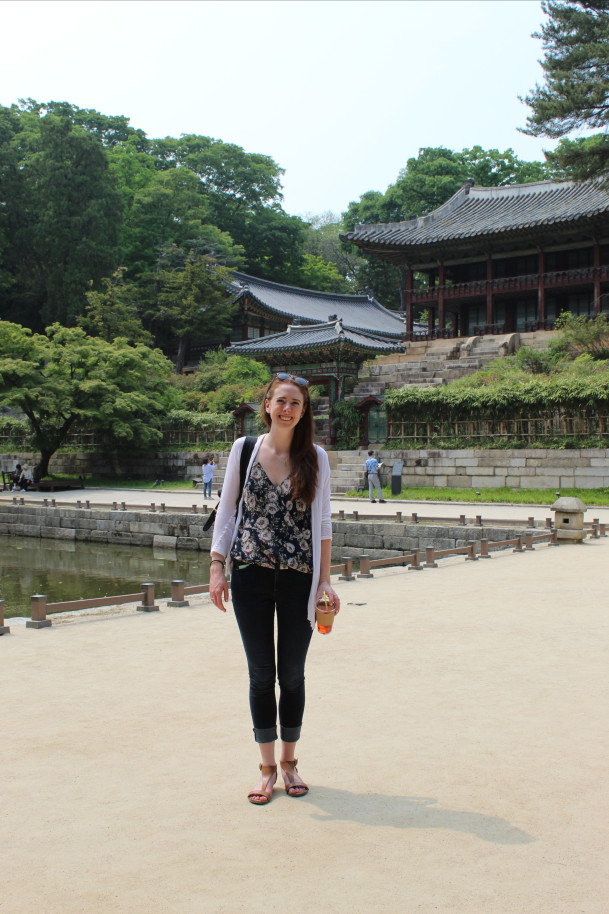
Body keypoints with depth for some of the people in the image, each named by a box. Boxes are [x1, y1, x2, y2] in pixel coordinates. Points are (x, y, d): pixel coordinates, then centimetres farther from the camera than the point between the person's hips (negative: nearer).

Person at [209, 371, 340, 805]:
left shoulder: (315, 457, 3)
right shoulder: (244, 449, 3)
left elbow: (323, 521, 5)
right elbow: (227, 510, 7)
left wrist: (325, 578, 1)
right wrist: (217, 566, 0)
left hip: (299, 578, 0)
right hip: (251, 575, 0)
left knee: (292, 673, 9)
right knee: (261, 672, 5)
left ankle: (289, 760, 27)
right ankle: (267, 767, 20)